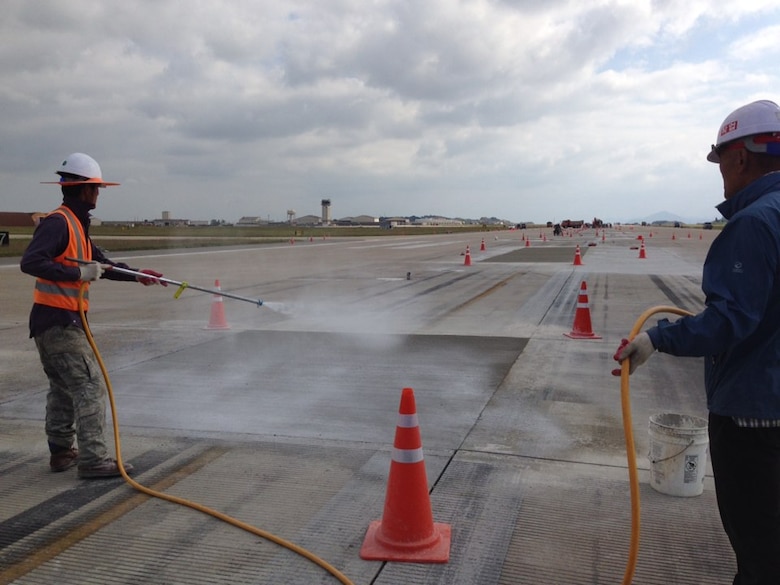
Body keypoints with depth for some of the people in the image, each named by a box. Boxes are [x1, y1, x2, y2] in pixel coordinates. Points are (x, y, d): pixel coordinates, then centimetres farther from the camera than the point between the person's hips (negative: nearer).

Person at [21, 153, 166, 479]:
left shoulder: (76, 225, 16)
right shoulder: (58, 223, -15)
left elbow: (100, 264, 25)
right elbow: (30, 262, -26)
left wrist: (137, 275, 20)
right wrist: (77, 274, -26)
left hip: (55, 321, 10)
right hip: (58, 321, -10)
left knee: (63, 388, 17)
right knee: (90, 386, -10)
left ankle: (61, 452, 28)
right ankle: (93, 460, -7)